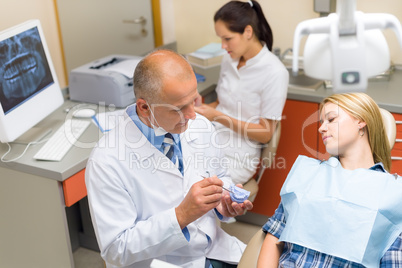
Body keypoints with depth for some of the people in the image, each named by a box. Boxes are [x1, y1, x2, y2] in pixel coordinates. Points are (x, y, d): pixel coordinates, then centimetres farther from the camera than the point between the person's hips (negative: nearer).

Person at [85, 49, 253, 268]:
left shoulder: (200, 127, -4)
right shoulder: (107, 162, -20)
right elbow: (115, 250, -17)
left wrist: (223, 200, -10)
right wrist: (182, 215, -28)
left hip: (215, 250, 5)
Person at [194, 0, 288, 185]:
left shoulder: (274, 72, -13)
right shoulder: (228, 60, 7)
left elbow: (265, 134, -10)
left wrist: (218, 117, -18)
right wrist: (198, 107, -1)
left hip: (237, 157, -6)